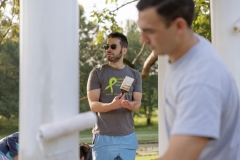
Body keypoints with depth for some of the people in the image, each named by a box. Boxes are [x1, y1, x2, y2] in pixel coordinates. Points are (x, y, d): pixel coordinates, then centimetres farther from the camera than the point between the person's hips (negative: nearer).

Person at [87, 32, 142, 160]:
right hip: (104, 136, -3)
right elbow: (93, 105, -7)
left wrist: (130, 105, -22)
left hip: (128, 136, 3)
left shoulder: (134, 75, 9)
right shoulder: (97, 73, -1)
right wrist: (112, 105, -27)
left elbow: (137, 103, 3)